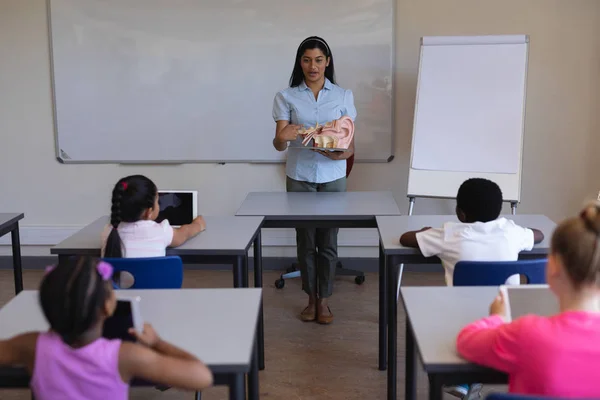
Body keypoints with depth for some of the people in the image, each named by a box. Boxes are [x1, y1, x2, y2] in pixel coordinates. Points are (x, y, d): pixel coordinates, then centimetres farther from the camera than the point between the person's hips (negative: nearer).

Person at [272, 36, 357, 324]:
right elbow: (278, 144, -6)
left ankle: (324, 300, 17)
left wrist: (343, 153, -21)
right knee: (305, 240, 7)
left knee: (328, 241, 4)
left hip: (332, 177, 0)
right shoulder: (286, 97, 0)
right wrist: (283, 137, -30)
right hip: (299, 177, 0)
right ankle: (311, 298, 21)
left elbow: (350, 143, 2)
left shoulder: (343, 96, 3)